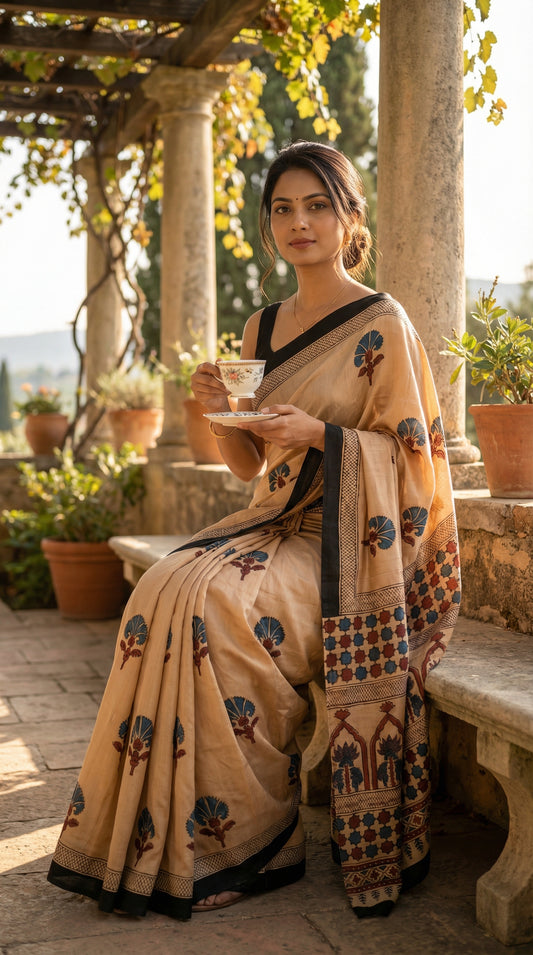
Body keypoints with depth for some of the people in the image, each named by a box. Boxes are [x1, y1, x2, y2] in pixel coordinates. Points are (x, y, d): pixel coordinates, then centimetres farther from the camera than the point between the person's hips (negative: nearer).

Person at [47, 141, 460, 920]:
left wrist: (319, 434, -18)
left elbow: (411, 452, -6)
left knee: (214, 602, -29)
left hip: (346, 539, -6)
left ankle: (239, 840, -14)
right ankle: (154, 839, -13)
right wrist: (221, 412, -3)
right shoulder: (263, 328, 15)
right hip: (276, 521, 6)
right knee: (165, 588, -21)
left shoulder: (382, 324, -3)